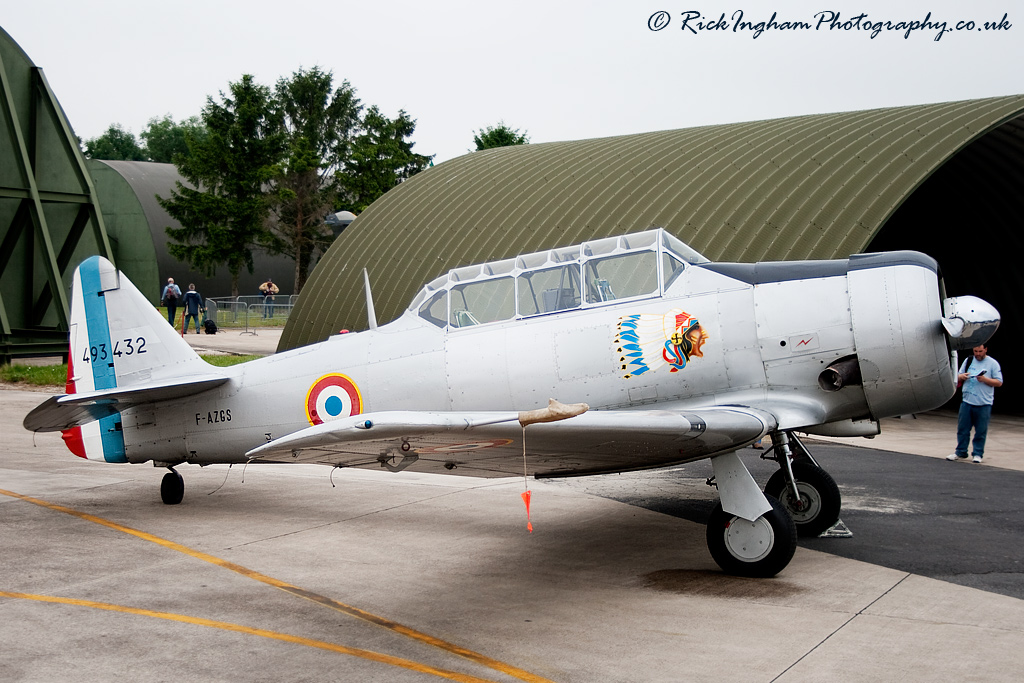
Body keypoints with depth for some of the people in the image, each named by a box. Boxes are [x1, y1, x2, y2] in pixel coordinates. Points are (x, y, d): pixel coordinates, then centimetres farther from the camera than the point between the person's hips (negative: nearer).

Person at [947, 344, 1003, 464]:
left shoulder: (992, 363, 2)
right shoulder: (968, 360, 13)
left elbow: (999, 382, -2)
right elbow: (958, 378, 19)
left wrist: (985, 379, -16)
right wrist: (961, 377, -4)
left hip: (984, 404, -3)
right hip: (967, 401, 3)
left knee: (981, 431, 1)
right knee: (962, 428, 5)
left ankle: (978, 454, 12)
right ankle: (961, 452, 15)